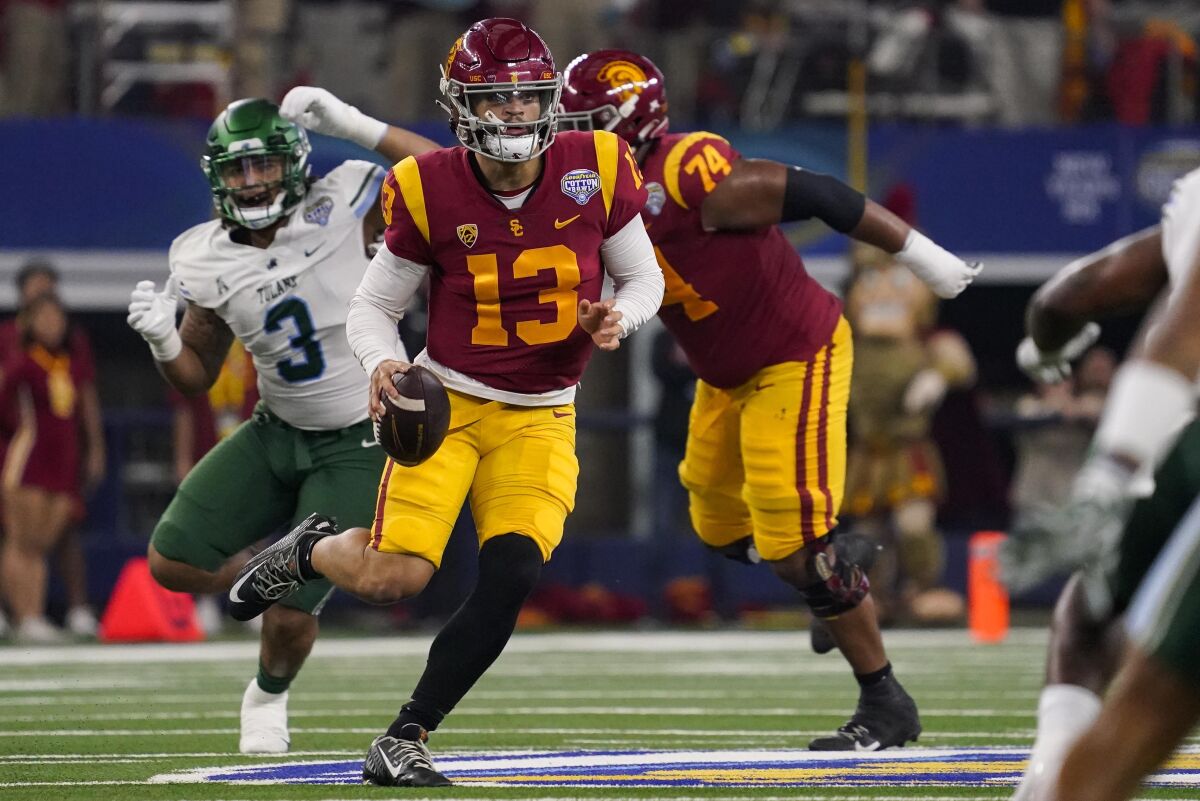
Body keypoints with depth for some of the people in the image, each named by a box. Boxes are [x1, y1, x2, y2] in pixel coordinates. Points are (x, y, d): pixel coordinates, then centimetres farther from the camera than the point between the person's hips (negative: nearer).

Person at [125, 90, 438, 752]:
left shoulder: (340, 207, -16)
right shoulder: (206, 262, -5)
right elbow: (196, 378, 6)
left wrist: (353, 125, -25)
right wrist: (161, 339, -17)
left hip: (358, 443, -4)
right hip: (277, 431, 4)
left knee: (290, 613, -9)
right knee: (174, 561, -7)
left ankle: (269, 695, 26)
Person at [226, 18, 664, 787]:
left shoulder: (595, 172, -7)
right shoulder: (430, 191, -11)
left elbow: (643, 278, 6)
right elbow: (374, 306, 0)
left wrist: (618, 317, -17)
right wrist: (382, 363, -21)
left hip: (539, 419, 2)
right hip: (447, 400, -2)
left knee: (509, 580, -16)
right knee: (394, 576, -16)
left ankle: (406, 738, 0)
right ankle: (310, 550, 22)